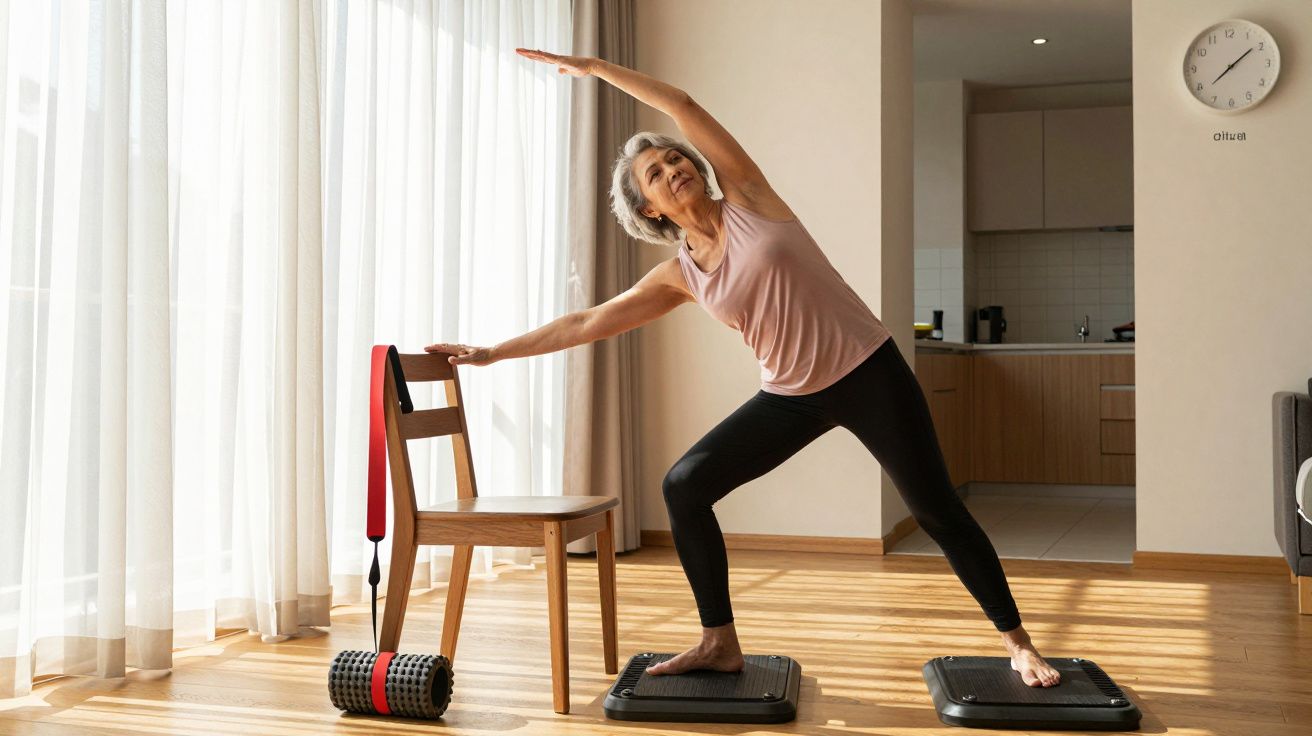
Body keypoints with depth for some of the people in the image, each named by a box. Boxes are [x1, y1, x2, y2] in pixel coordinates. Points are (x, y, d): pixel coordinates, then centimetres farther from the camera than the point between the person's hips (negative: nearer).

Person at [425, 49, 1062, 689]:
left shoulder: (749, 199, -4)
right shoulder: (678, 277, 3)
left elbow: (683, 106, -9)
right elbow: (585, 323, 4)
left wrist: (593, 67, -4)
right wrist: (491, 353, 4)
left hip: (868, 371, -4)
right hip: (792, 395, 4)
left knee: (937, 513, -2)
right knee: (684, 485, -6)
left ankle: (1018, 645, 17)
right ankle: (719, 643, 6)